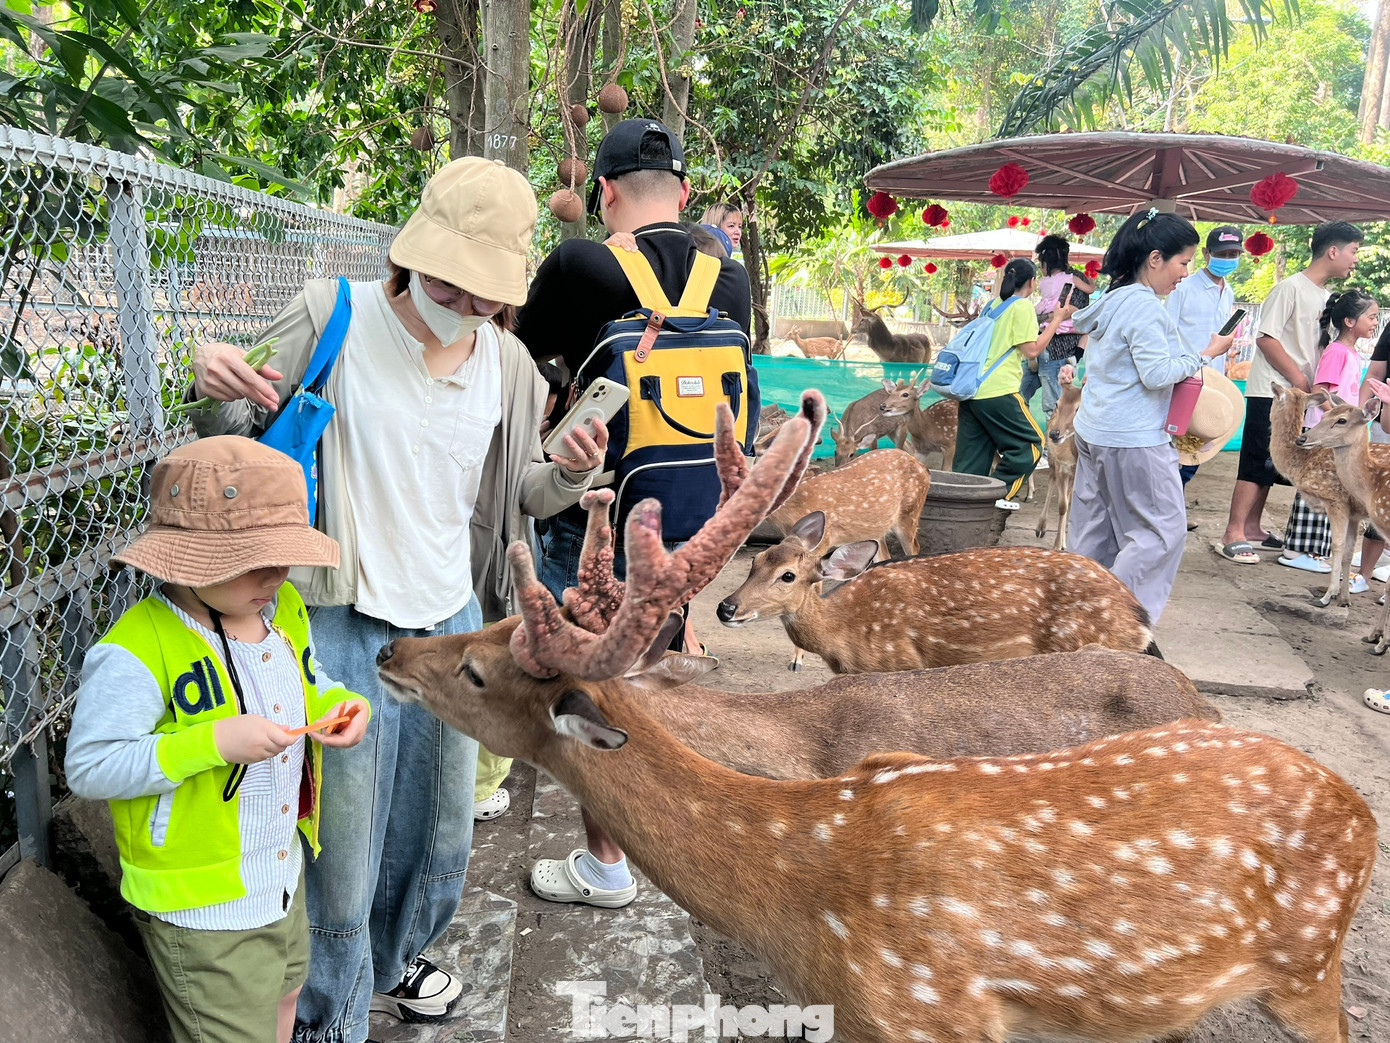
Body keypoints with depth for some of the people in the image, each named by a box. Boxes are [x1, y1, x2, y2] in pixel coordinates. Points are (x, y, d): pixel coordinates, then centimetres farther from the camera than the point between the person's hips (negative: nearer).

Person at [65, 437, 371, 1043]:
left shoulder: (285, 609, -3)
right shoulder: (137, 649, -27)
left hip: (282, 873, 7)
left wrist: (339, 704, -10)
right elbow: (88, 767, -25)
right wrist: (214, 743, -34)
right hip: (199, 909, -7)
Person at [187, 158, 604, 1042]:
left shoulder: (506, 364, 0)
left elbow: (519, 492, 10)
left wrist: (568, 474, -11)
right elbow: (253, 448, -3)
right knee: (342, 841, 7)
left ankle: (393, 959, 52)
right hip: (346, 627, -4)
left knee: (441, 828, 21)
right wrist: (218, 397, -25)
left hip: (455, 619, 5)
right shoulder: (333, 321, -12)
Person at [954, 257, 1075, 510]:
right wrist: (1057, 319, -2)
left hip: (972, 390, 8)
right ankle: (999, 494, -1)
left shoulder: (994, 304, 17)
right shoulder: (1022, 306, -5)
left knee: (972, 457, 9)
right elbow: (1032, 350, -9)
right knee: (1030, 443, 6)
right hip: (998, 391, -8)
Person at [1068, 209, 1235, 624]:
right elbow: (1157, 373, -20)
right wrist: (1205, 354, -9)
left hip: (1094, 432, 10)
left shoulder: (1112, 301, 13)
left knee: (1094, 531, 14)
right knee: (1163, 528, -1)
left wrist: (1181, 366, 15)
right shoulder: (1145, 306, -17)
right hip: (1133, 439, -10)